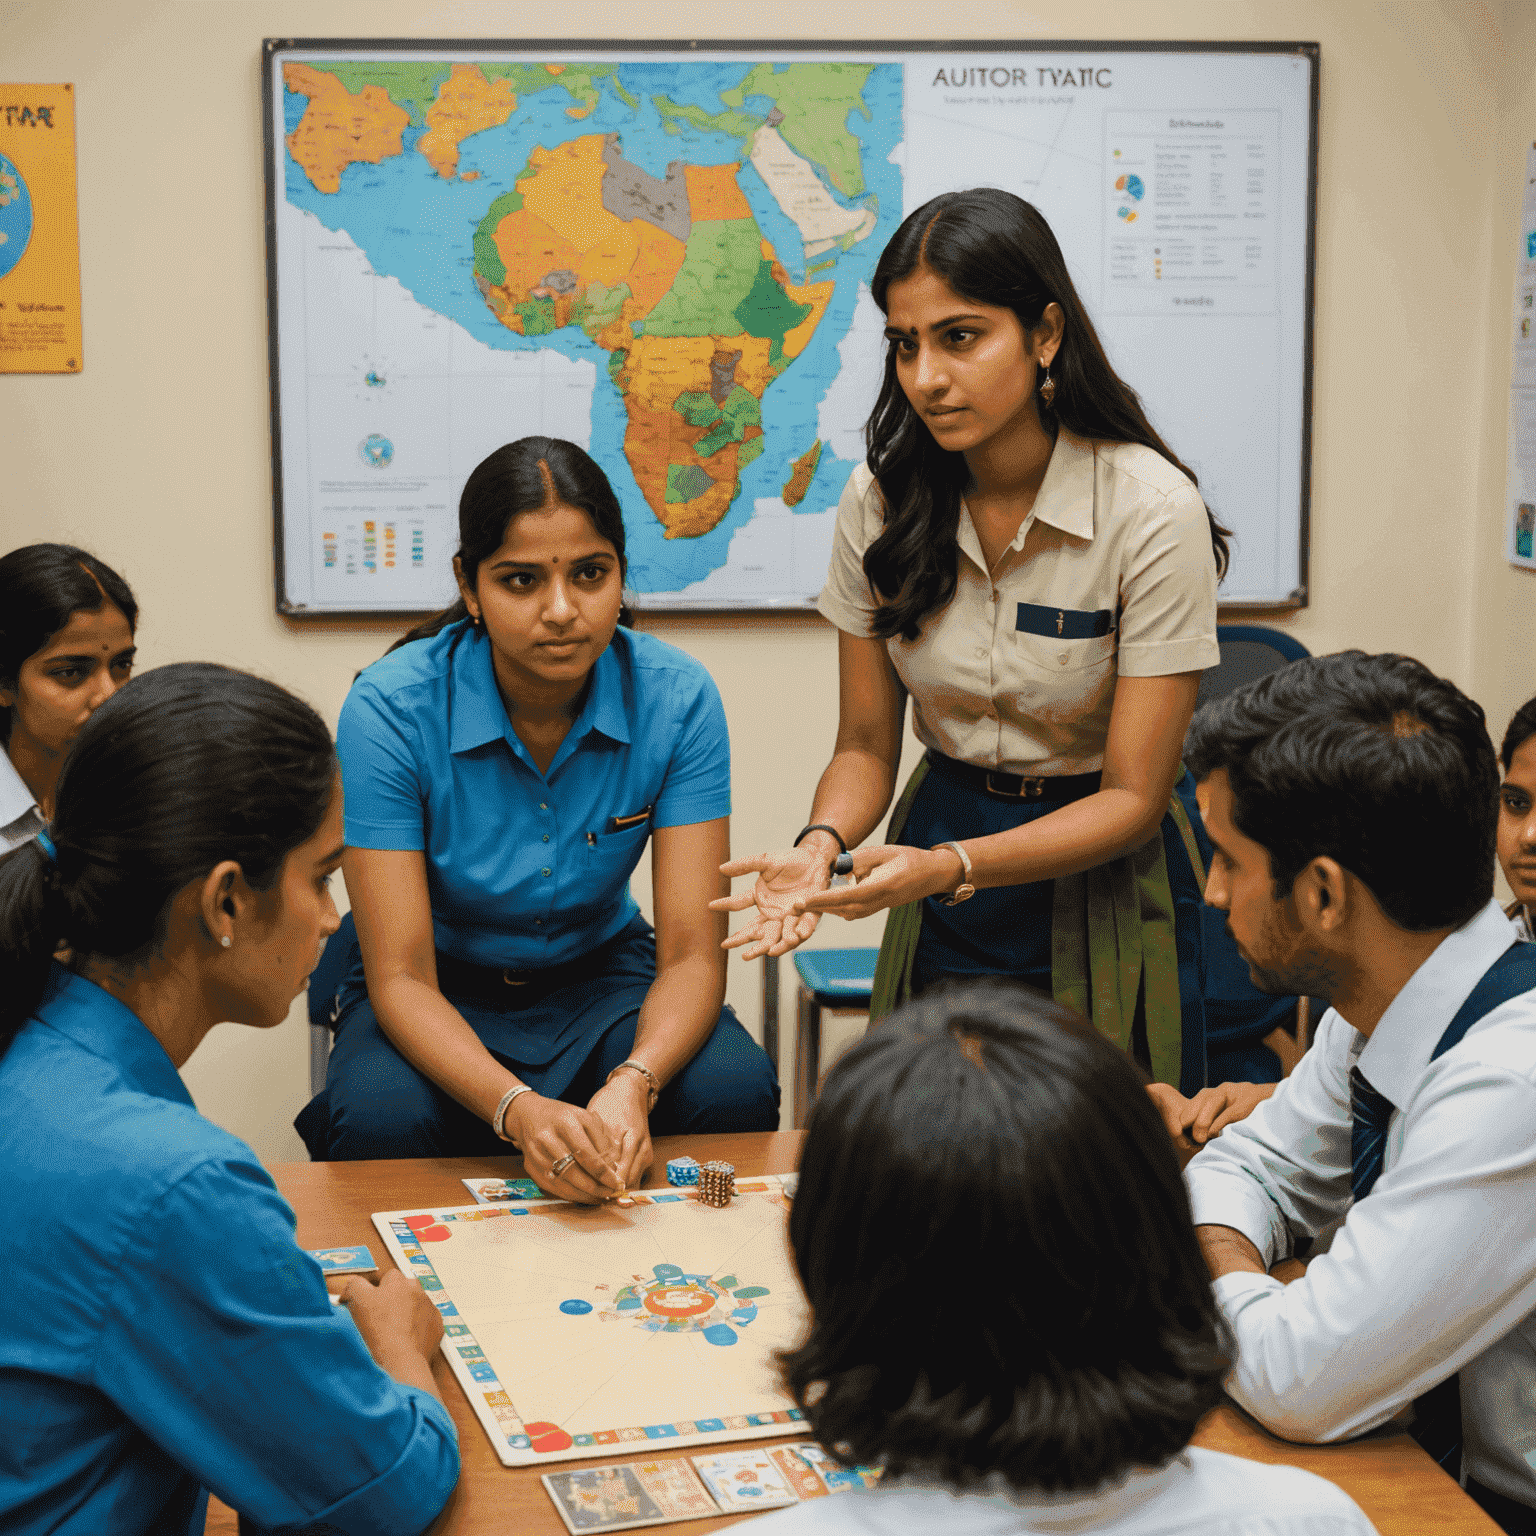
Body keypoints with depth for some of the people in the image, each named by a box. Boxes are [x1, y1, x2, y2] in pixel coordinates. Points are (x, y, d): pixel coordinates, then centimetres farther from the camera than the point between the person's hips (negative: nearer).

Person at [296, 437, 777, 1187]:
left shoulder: (677, 698, -17)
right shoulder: (390, 710, -23)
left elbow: (693, 954, -18)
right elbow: (400, 977, -24)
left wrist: (633, 1084, -40)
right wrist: (519, 1109, -43)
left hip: (600, 971, 2)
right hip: (441, 994, -2)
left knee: (735, 1091, -28)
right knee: (380, 1121, -34)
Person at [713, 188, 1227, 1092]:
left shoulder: (1153, 511, -19)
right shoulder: (881, 501, -7)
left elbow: (1134, 797, -17)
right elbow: (867, 745, 1)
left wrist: (953, 866, -31)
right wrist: (823, 844, -21)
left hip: (1102, 877, -3)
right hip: (942, 860, 3)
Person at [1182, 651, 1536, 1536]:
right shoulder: (1378, 1013, -3)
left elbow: (1302, 1384, -25)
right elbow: (1250, 1170, 12)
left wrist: (1230, 1292, -6)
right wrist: (1241, 1283, -8)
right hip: (1441, 1465, 7)